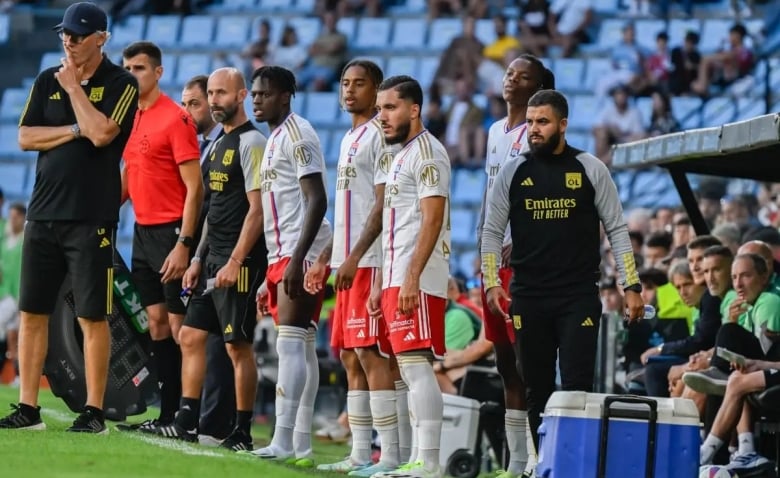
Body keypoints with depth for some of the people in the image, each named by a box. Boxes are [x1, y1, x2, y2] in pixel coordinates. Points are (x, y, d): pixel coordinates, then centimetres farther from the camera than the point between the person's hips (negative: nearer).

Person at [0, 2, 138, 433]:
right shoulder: (47, 81, 12)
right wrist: (76, 130, -8)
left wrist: (73, 87, -7)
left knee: (92, 317, -3)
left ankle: (94, 412, 2)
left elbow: (101, 133, -17)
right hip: (43, 214, 5)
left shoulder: (120, 84, -2)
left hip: (91, 219, -5)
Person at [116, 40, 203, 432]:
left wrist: (183, 245, -19)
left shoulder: (175, 119, -12)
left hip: (171, 233, -8)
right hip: (143, 231, 8)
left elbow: (194, 188, -15)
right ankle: (167, 413, 11)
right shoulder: (130, 117, 12)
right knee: (156, 320, 8)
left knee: (178, 324, -7)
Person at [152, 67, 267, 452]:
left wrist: (235, 262, -20)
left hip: (239, 262, -10)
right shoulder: (219, 145, 17)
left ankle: (242, 433, -1)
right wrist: (198, 259, 18)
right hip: (214, 261, 10)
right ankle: (186, 423, 11)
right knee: (191, 336, 8)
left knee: (238, 345, -5)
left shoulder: (251, 143, -11)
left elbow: (257, 208, -16)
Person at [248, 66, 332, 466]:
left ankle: (284, 441, -19)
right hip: (281, 255, 10)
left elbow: (317, 200, -17)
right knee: (301, 348, 8)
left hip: (301, 254, -10)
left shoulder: (297, 135, -9)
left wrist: (298, 259, -24)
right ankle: (300, 445, 8)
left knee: (291, 343, -14)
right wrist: (271, 277, 23)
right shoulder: (275, 140, 21)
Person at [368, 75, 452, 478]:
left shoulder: (426, 152, -9)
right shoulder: (400, 156, 21)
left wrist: (411, 278, -23)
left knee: (417, 365, -13)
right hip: (396, 279, 10)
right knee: (411, 369, 9)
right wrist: (381, 284, 21)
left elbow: (432, 220, -18)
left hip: (416, 281, -10)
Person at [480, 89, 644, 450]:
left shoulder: (590, 170, 1)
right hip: (528, 299, 2)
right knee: (536, 389, 6)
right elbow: (492, 231, 8)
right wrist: (492, 282, -5)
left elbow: (617, 230, 4)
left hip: (580, 298, -2)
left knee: (576, 388, -9)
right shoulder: (513, 172, 5)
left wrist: (631, 286, -3)